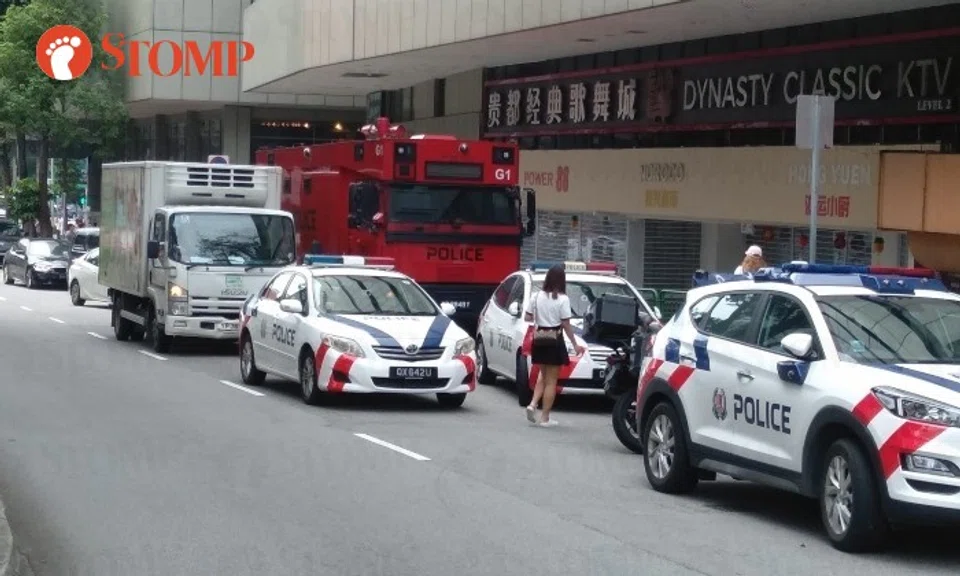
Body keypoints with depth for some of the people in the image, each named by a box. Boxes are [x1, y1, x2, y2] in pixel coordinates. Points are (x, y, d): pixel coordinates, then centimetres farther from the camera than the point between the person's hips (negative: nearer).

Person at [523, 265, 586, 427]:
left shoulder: (537, 296, 0)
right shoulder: (562, 299, -11)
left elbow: (527, 317, 4)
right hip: (554, 341, -4)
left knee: (543, 376, 21)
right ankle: (545, 418, 5)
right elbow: (566, 325, -10)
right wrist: (575, 345, -2)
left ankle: (533, 404, 1)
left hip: (539, 339, 4)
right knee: (551, 380, 4)